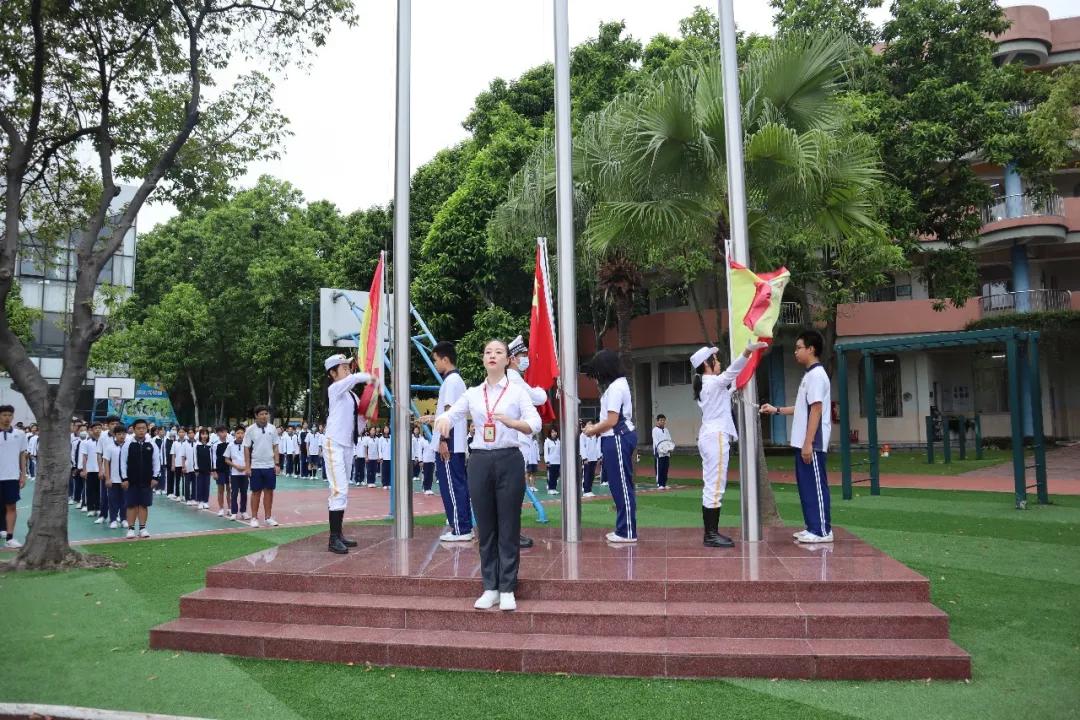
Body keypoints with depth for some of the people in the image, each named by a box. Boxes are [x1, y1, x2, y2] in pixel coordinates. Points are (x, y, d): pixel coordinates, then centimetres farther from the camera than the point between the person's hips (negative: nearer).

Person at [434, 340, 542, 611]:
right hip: (480, 461, 3)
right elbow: (451, 414, 5)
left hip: (509, 461, -3)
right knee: (485, 527, 7)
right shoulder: (472, 393, 11)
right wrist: (443, 419, -20)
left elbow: (535, 424, -9)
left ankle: (507, 589, 11)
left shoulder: (517, 390, 1)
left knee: (508, 527, 1)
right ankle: (490, 588, 18)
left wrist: (510, 421, -29)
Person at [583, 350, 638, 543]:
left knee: (622, 486, -5)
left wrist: (592, 431, -5)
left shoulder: (615, 387, -15)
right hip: (616, 439, 10)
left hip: (617, 439, -10)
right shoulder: (618, 384, 17)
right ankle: (623, 529, 19)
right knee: (619, 485, 13)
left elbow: (612, 421, -18)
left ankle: (627, 532, 1)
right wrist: (595, 427, 8)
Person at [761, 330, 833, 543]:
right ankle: (813, 527, 19)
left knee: (816, 485, -4)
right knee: (806, 486, 12)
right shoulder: (810, 375, 17)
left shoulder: (816, 374, -14)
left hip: (812, 444, -10)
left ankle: (822, 531, 2)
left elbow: (816, 410, -19)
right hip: (804, 442, 10)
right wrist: (776, 410, 21)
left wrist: (808, 443, -21)